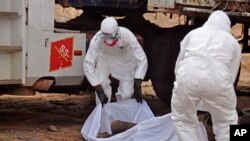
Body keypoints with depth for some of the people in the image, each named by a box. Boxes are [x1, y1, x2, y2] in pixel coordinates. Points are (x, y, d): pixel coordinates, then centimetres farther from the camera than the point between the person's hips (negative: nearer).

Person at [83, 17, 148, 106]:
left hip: (125, 59, -1)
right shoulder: (97, 39, -36)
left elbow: (142, 60, -34)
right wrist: (99, 91, -36)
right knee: (101, 85, -16)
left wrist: (137, 87, -39)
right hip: (105, 57, 1)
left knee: (126, 94, -7)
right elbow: (88, 64, -32)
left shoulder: (127, 35, -38)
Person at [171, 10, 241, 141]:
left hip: (188, 76, 0)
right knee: (226, 122, 20)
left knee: (183, 119, 20)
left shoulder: (193, 33, 28)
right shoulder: (233, 41, 27)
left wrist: (181, 84, 40)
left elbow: (179, 62, 27)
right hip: (217, 79, 0)